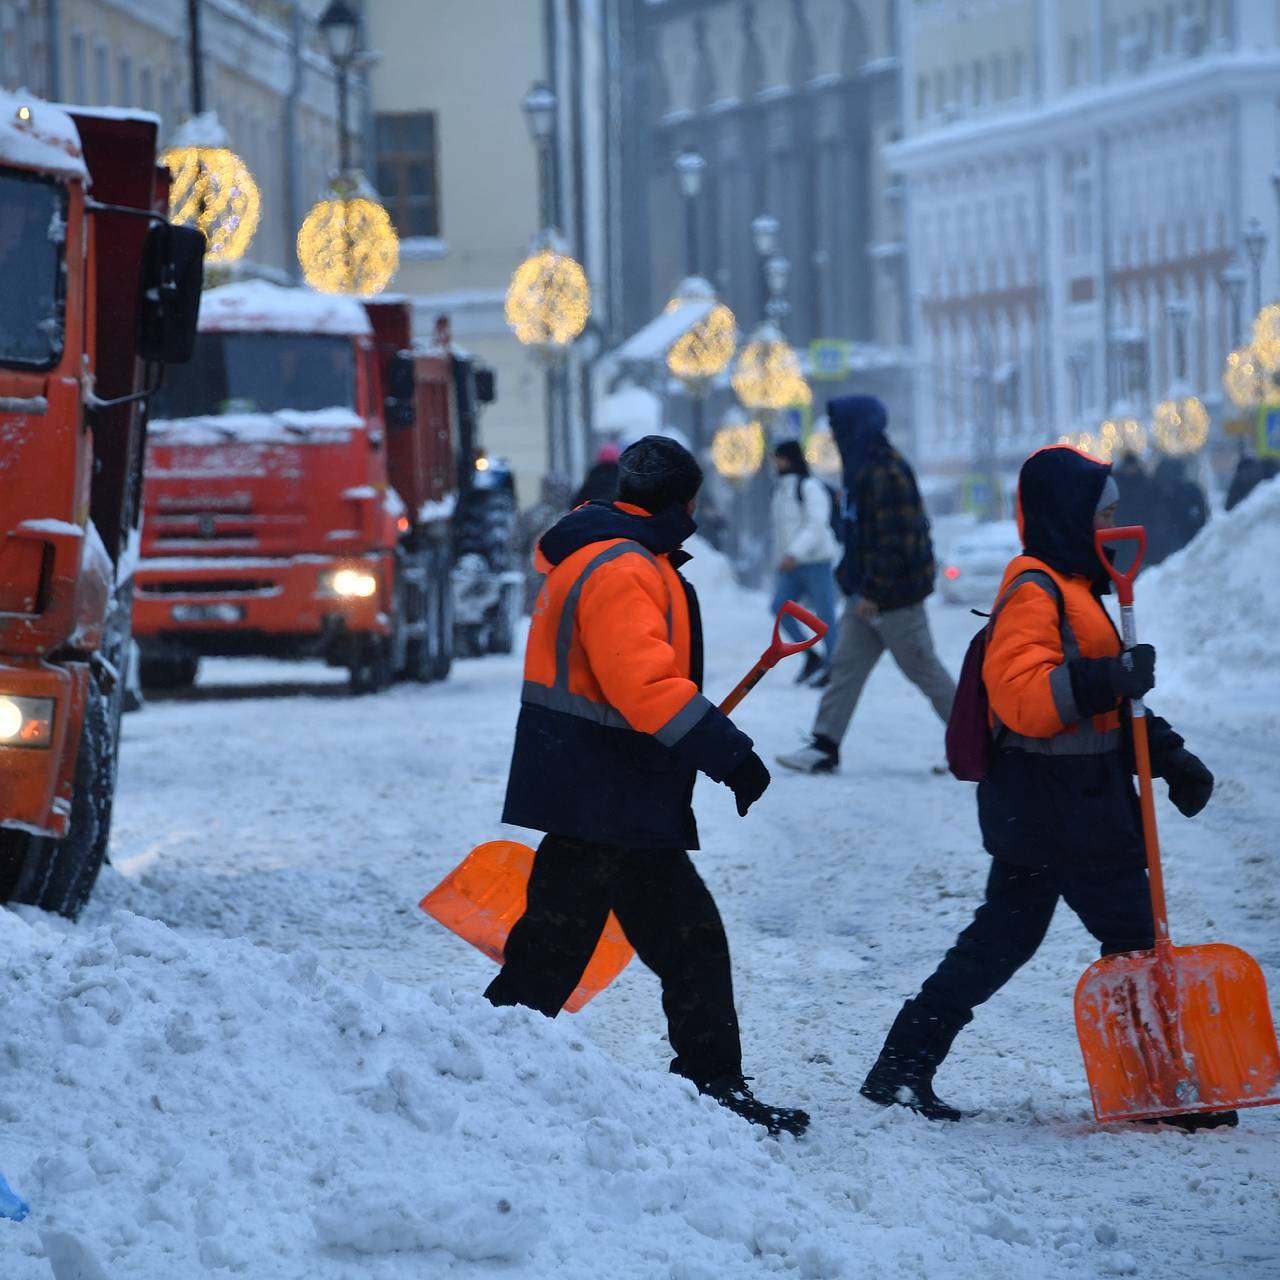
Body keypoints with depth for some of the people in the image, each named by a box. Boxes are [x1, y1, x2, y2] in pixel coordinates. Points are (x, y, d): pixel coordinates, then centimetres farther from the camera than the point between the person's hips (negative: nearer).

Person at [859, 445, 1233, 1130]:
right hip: (1058, 808, -11)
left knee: (1004, 938, 13)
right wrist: (1105, 681, -34)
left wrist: (1169, 756, 18)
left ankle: (902, 1068, 14)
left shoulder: (1072, 588, 20)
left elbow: (1101, 707, 26)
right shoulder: (1035, 591, -15)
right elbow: (1022, 694, -27)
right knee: (1134, 935, -5)